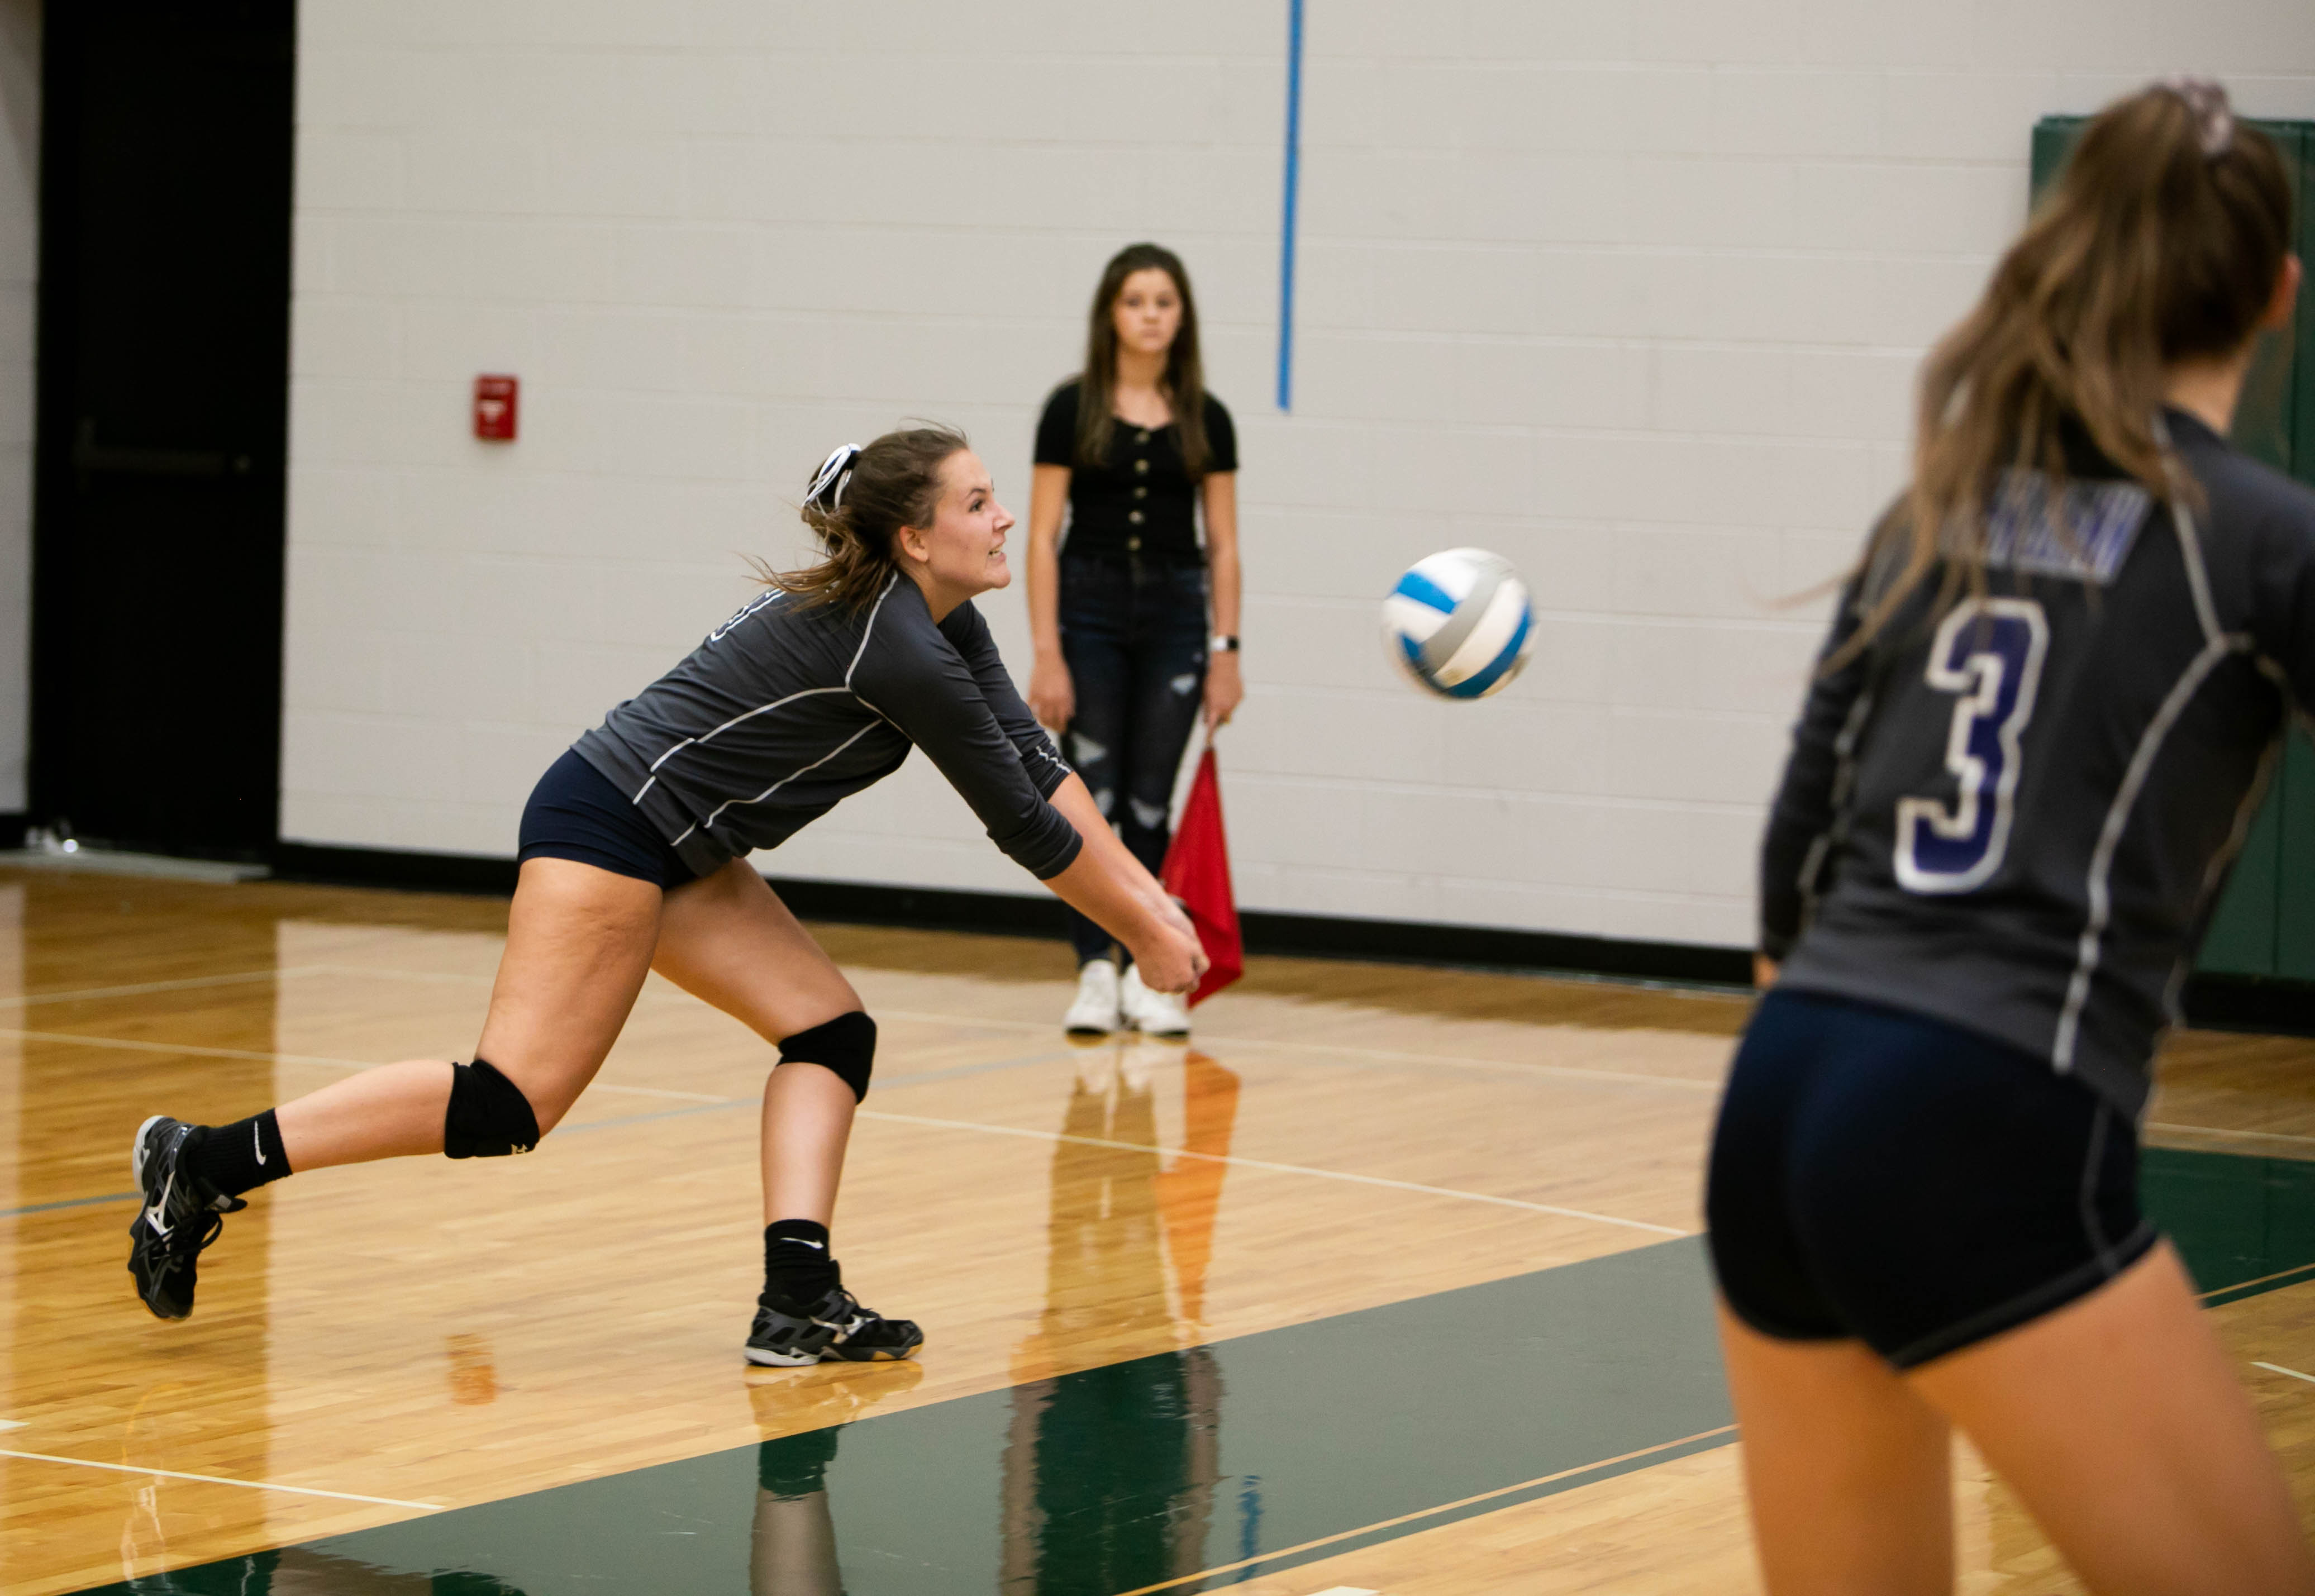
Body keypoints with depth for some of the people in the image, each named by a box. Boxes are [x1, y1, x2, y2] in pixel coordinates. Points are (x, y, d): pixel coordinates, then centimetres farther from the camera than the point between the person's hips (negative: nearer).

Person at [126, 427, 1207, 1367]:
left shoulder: (944, 625, 9)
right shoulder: (901, 654, -20)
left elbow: (1036, 767, 12)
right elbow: (1024, 824, -13)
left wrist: (1146, 897, 5)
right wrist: (1145, 936, -2)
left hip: (676, 851, 11)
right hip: (607, 829, -11)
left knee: (831, 1033, 3)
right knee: (509, 1102, -15)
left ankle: (799, 1301, -4)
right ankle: (206, 1164, -13)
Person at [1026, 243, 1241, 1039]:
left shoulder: (1204, 419, 4)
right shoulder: (1072, 409, -3)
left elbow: (1222, 544, 6)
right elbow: (1043, 535, -4)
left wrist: (1225, 651, 0)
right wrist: (1046, 653, -10)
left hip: (1174, 615, 2)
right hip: (1089, 608, -2)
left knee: (1149, 800, 3)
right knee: (1092, 795, -4)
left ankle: (1145, 974, 12)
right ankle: (1094, 974, 2)